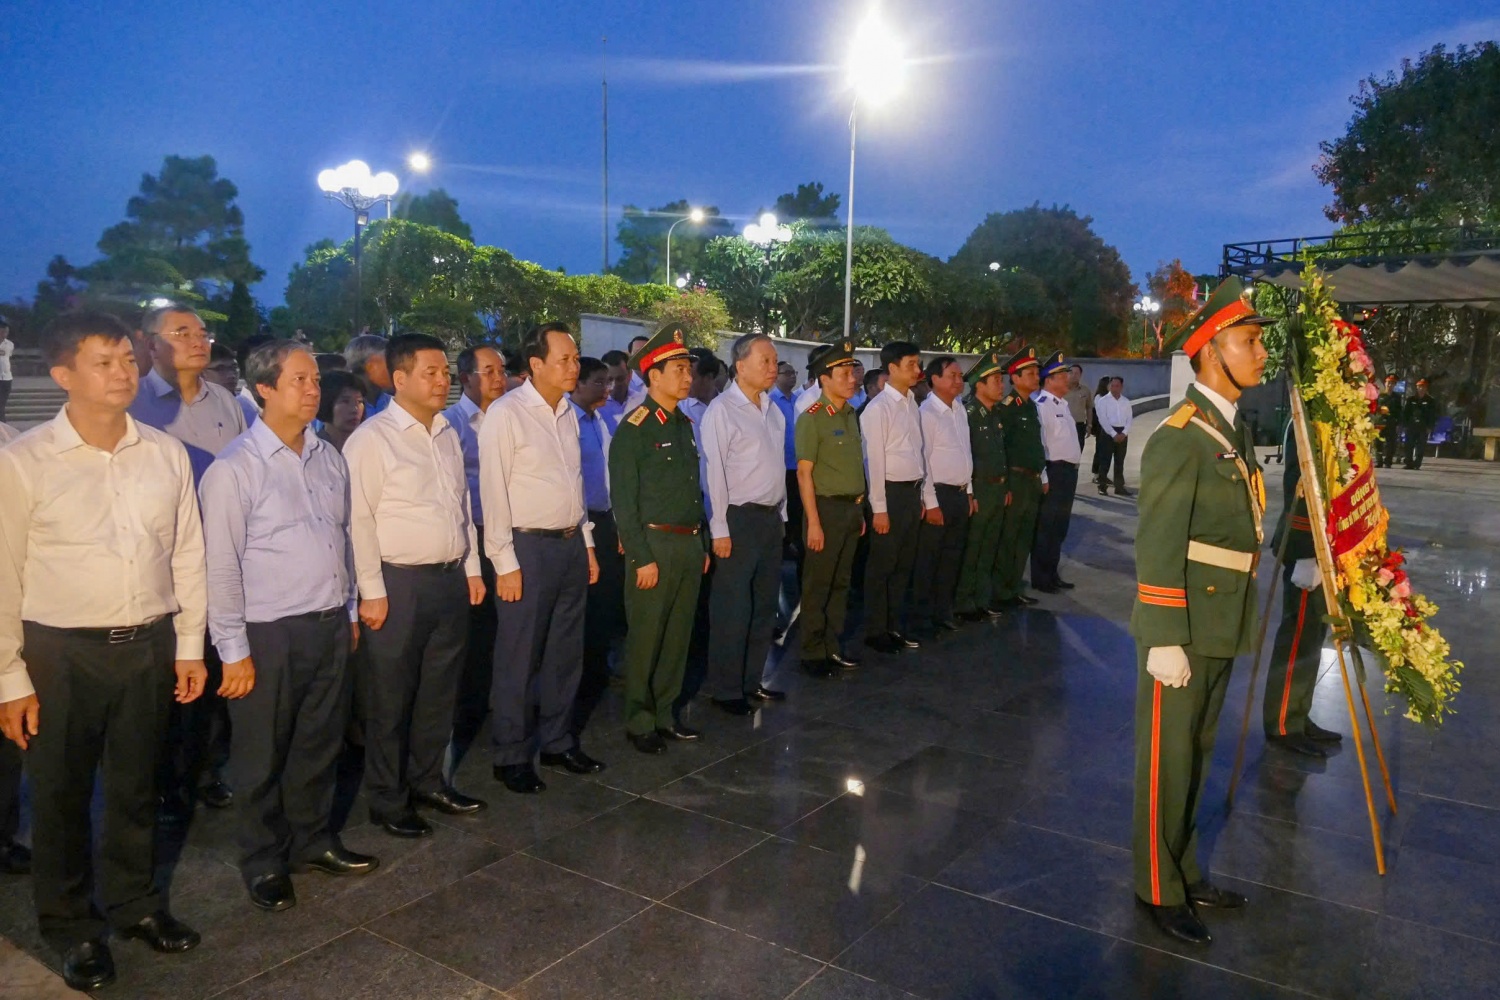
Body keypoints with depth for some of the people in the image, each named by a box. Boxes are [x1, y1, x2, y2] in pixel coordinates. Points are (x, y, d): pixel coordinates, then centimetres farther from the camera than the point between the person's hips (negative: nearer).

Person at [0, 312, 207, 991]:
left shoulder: (166, 453, -1)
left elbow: (187, 554, 5)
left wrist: (190, 645, 7)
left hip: (149, 646, 3)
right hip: (60, 653, -2)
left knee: (136, 786, 19)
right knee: (61, 795, 14)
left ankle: (133, 902, 41)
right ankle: (72, 926, 35)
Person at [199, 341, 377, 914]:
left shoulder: (328, 458, 6)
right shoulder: (234, 470, -13)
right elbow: (221, 566, -12)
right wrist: (234, 651, -12)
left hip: (330, 626, 6)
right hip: (270, 635, -6)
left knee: (321, 743, 18)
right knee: (264, 758, 10)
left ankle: (313, 841, 37)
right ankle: (264, 865, 29)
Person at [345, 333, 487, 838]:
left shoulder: (449, 436, 11)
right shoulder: (372, 439, -11)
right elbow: (358, 520, -14)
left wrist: (472, 568, 13)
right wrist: (372, 591, -15)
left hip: (451, 579, 7)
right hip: (399, 583, -7)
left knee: (440, 689, 17)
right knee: (391, 698, 6)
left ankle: (427, 779, 34)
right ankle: (387, 800, 21)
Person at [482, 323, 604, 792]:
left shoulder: (569, 413, 10)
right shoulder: (506, 414, -12)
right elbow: (494, 492, -13)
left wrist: (587, 543, 14)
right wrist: (506, 563, -15)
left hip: (571, 544, 7)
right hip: (528, 547, -7)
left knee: (566, 653, 16)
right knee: (519, 659, 3)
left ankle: (557, 743, 31)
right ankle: (511, 757, 18)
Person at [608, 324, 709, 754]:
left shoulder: (684, 424, 13)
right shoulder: (633, 429, -11)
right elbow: (623, 500, -13)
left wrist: (702, 545, 15)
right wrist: (641, 558, -16)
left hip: (689, 545, 7)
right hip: (654, 545, -7)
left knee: (678, 637, 14)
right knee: (646, 640, 4)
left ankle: (665, 714, 28)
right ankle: (640, 723, 18)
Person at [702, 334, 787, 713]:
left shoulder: (773, 409, 10)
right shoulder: (722, 410, -11)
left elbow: (778, 466, 13)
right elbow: (715, 472, -14)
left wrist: (782, 515, 12)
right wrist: (720, 529, -16)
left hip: (771, 517, 8)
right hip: (739, 518, -7)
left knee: (764, 606, 15)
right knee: (733, 609, 1)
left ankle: (751, 681, 28)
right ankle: (726, 690, 14)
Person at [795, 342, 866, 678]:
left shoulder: (851, 415, 11)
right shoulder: (811, 418, -12)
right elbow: (804, 472, -15)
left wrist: (859, 510, 14)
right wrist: (813, 522, -18)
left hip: (852, 508, 7)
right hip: (827, 508, -7)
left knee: (841, 582, 15)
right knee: (818, 585, 2)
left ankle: (832, 647, 26)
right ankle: (813, 653, 14)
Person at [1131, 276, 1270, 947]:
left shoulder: (1235, 429, 12)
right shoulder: (1179, 436, -16)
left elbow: (1237, 530, 15)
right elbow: (1157, 548, -19)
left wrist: (1233, 626, 16)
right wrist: (1165, 640, -20)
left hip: (1221, 628, 9)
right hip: (1182, 630, -8)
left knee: (1197, 755, 18)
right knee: (1167, 759, 5)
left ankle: (1184, 870, 33)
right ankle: (1159, 889, 20)